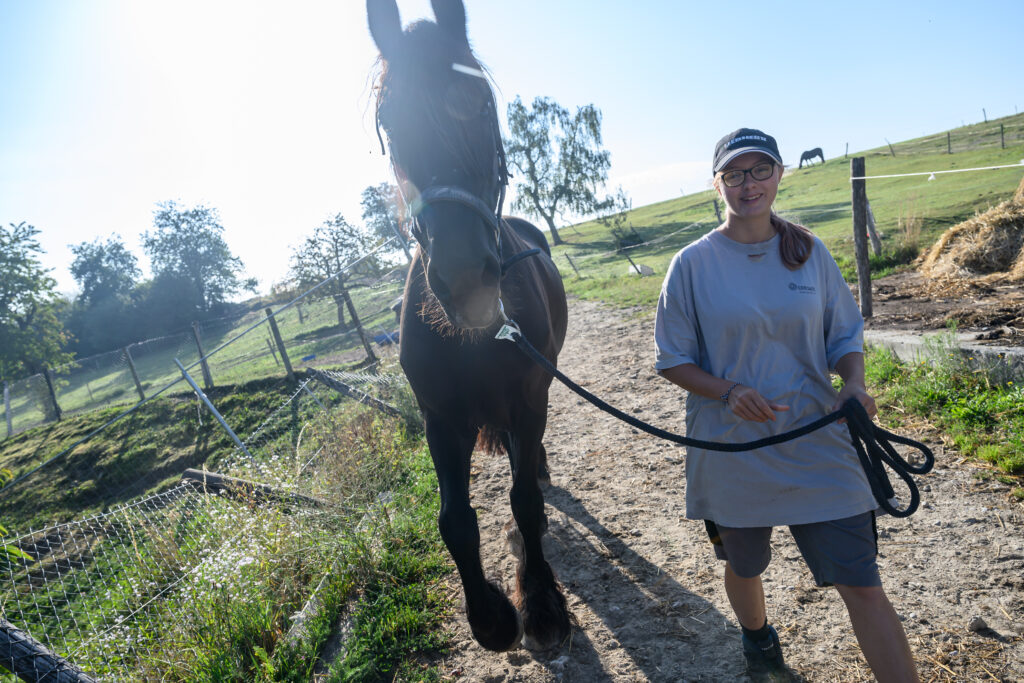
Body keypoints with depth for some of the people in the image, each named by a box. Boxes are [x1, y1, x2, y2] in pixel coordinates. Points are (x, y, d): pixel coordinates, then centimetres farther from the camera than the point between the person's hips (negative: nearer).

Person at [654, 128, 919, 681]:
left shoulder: (811, 253, 0)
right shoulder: (693, 264, -7)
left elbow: (846, 337, 8)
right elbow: (673, 361, -4)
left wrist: (855, 385, -13)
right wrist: (728, 392, -21)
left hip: (818, 445, 1)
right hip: (731, 448, 0)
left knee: (862, 585, 1)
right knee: (744, 566, 22)